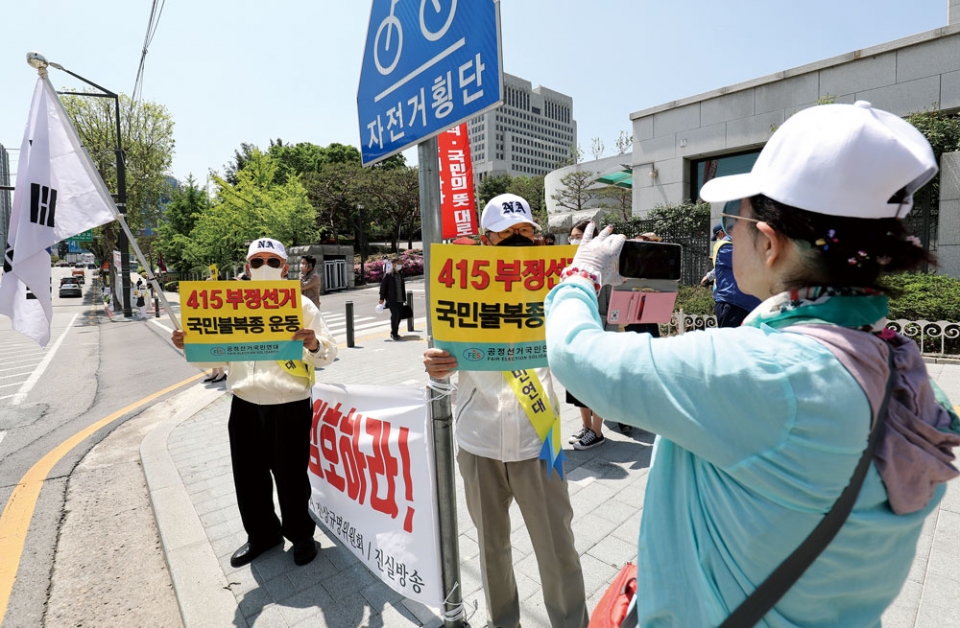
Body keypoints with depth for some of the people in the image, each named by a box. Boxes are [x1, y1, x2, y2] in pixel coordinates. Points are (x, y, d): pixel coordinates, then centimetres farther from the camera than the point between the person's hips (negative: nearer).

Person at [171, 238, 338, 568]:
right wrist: (189, 346, -4)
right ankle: (262, 534, 40)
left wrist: (314, 345, -29)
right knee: (248, 478, 16)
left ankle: (301, 535, 32)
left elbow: (328, 354, -7)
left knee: (291, 478, 6)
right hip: (244, 406, 4)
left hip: (290, 407, -4)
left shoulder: (301, 305, -2)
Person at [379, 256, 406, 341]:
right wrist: (382, 298, -10)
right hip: (391, 299, -7)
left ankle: (395, 333, 22)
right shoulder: (388, 274, -6)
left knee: (400, 315, 6)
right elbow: (383, 286, -7)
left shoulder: (401, 274, 15)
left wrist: (404, 298, 20)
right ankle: (393, 333, 0)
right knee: (395, 314, -15)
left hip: (400, 299, 7)